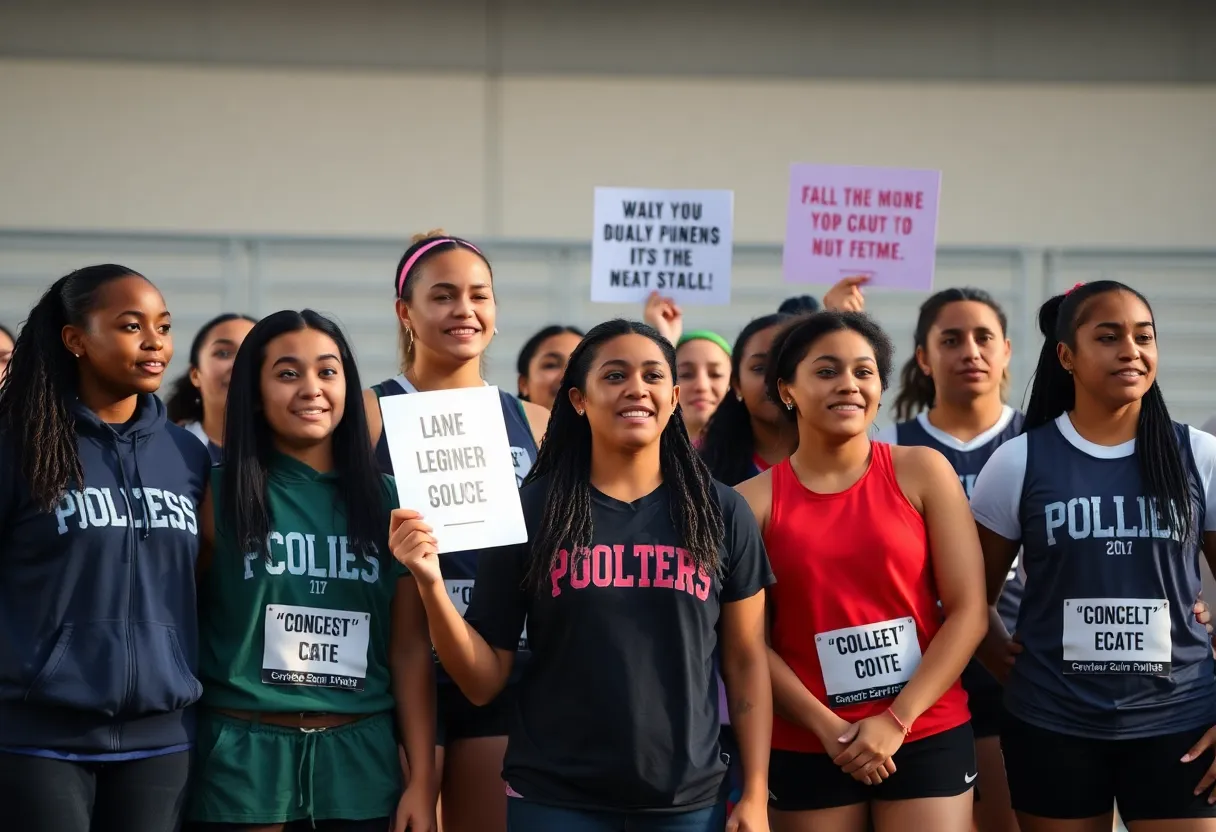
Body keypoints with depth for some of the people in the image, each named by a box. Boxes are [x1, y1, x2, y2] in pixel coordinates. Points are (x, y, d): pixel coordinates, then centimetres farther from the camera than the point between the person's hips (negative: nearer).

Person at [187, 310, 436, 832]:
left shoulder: (386, 500, 6)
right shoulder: (218, 494, -1)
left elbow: (411, 649, 6)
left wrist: (422, 783, 0)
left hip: (362, 757, 3)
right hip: (244, 757, -2)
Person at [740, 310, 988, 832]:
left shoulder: (922, 472, 0)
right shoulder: (754, 501, 0)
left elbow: (968, 611, -3)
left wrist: (897, 719, -10)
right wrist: (828, 728, -12)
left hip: (927, 736, 0)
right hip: (806, 747, 0)